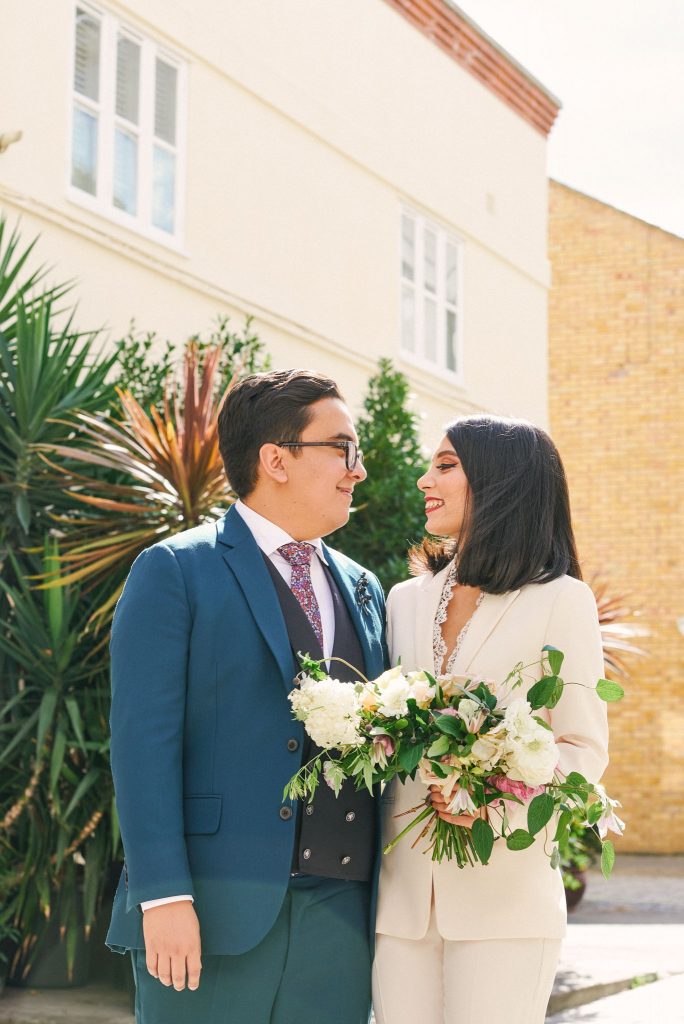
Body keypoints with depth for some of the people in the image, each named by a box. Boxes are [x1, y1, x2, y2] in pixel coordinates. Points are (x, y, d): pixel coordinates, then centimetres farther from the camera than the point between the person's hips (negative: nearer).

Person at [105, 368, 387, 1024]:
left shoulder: (363, 590, 16)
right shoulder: (174, 571, -2)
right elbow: (144, 742, -9)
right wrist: (164, 895, -16)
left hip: (341, 916, 5)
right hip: (215, 912, -5)